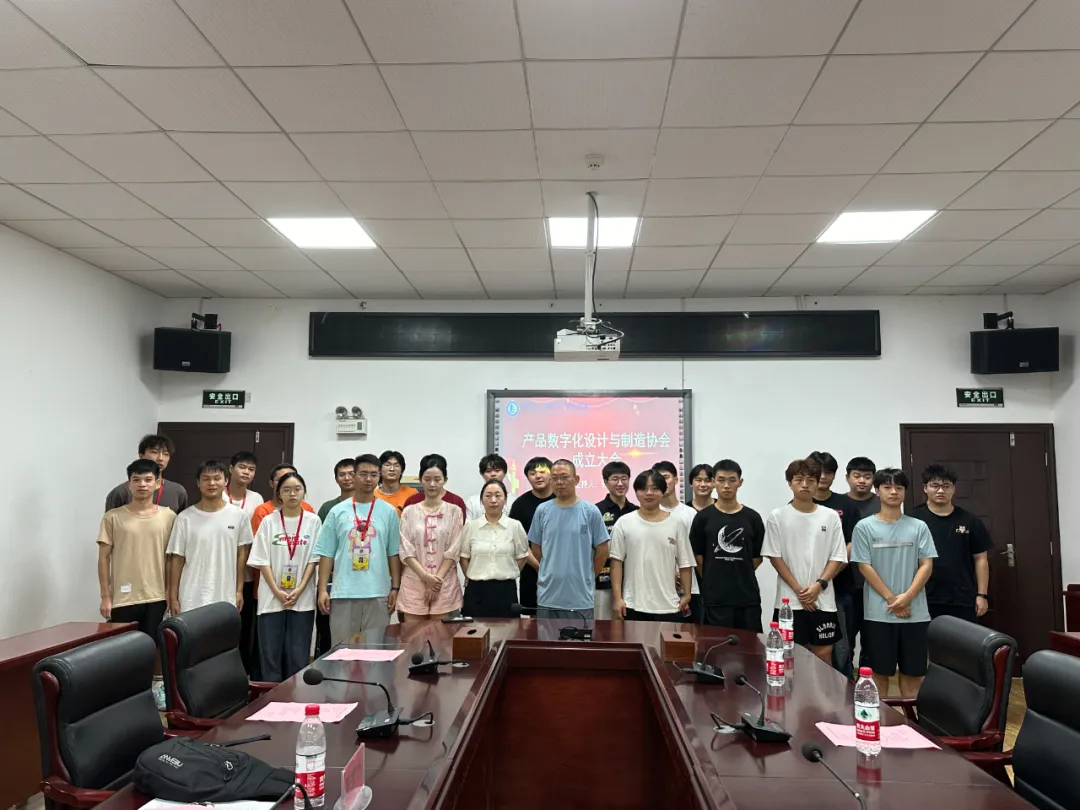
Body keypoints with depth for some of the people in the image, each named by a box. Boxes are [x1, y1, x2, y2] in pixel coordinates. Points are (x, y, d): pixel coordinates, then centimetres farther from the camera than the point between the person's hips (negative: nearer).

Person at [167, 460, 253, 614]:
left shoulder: (238, 515, 0)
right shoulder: (185, 518, -3)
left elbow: (241, 553, 6)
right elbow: (177, 559, 1)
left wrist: (239, 590, 4)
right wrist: (173, 597, 0)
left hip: (226, 599, 1)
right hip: (192, 600, -1)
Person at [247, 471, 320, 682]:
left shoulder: (313, 521, 1)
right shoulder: (269, 522, 1)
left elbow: (314, 559, 0)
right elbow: (262, 561, -1)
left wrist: (299, 590, -9)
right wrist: (277, 591, -9)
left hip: (302, 599, 0)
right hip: (272, 598, 0)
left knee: (298, 656, 4)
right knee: (270, 653, 3)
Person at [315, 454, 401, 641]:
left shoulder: (389, 512, 4)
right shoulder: (338, 511, 4)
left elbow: (394, 554, 6)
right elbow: (326, 554, 4)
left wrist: (395, 588, 1)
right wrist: (322, 590, -1)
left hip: (378, 593, 0)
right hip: (343, 593, 0)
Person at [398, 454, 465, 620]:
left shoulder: (454, 511, 3)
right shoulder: (409, 512, 4)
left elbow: (453, 550, -1)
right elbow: (406, 550, -1)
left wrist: (437, 578, -9)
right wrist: (425, 576, -11)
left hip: (444, 583, -1)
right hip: (414, 581, 1)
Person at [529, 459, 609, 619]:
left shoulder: (591, 512, -4)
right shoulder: (542, 510, 1)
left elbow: (602, 551, 2)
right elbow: (536, 549, 11)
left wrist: (586, 577, 9)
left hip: (580, 598, -1)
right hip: (547, 597, 2)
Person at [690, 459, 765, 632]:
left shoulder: (752, 518, 5)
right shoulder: (703, 517, 0)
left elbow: (757, 557, 10)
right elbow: (697, 556, 4)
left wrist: (740, 577, 8)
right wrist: (711, 582, 7)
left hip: (748, 598, 2)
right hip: (714, 599, -2)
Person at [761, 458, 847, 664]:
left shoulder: (831, 516, 4)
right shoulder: (777, 517, -2)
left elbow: (838, 557, 3)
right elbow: (775, 557, -3)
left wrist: (819, 585, -11)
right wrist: (798, 589, -10)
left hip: (823, 600, 2)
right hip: (789, 600, -2)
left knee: (823, 654, 8)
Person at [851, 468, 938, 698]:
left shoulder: (919, 527, 6)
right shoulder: (865, 527, 0)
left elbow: (926, 565, 1)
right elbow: (865, 567, -3)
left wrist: (907, 597, -11)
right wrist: (891, 599, -10)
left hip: (915, 612, 2)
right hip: (878, 613, -2)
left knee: (913, 671, 9)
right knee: (880, 671, 6)